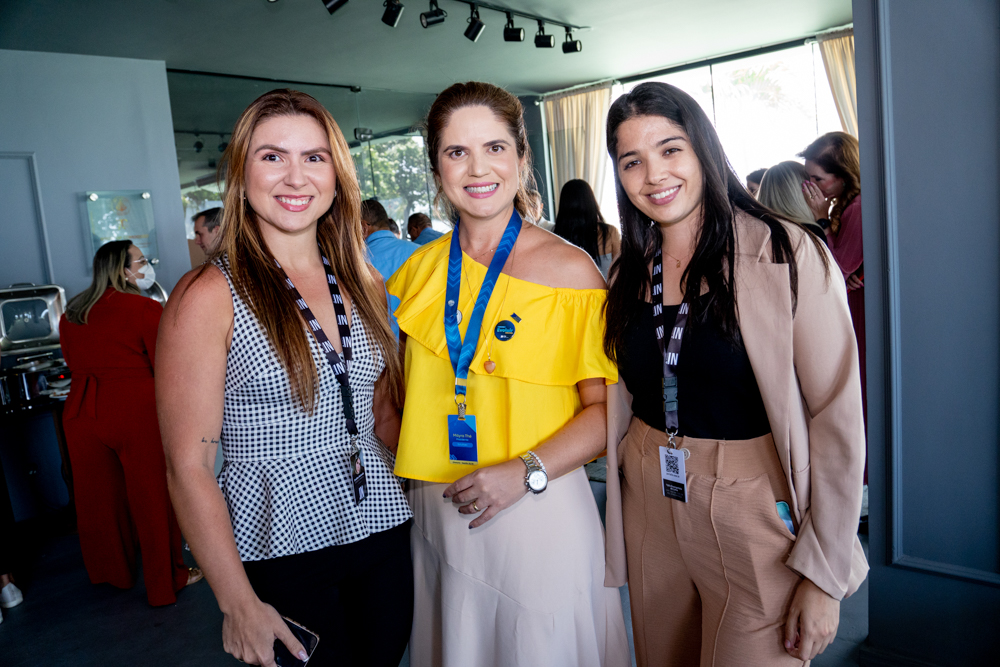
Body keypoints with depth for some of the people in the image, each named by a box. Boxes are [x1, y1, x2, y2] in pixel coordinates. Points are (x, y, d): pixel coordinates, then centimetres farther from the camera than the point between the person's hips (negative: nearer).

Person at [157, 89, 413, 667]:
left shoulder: (364, 285, 4)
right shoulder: (210, 296, -12)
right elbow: (188, 468, -12)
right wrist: (239, 604, -13)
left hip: (383, 533, 5)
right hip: (282, 553, -5)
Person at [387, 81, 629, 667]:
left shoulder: (570, 270, -10)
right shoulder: (419, 270, 3)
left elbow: (607, 408, -10)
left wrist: (526, 472, -19)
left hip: (541, 513, -3)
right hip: (435, 511, 4)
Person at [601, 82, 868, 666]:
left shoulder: (788, 256, -12)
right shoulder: (630, 273, 4)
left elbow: (837, 416, -13)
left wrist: (824, 575, -13)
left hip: (755, 516, -4)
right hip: (650, 511, 5)